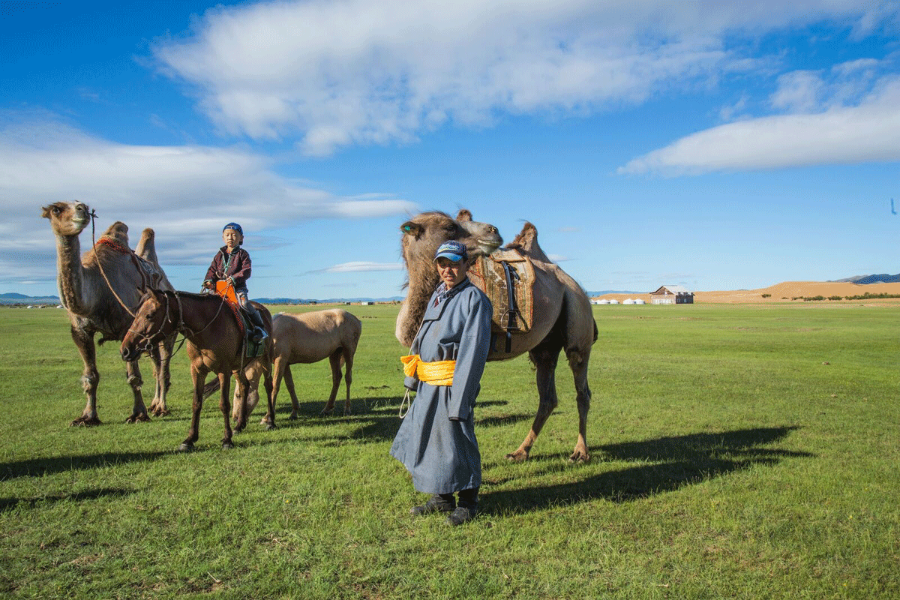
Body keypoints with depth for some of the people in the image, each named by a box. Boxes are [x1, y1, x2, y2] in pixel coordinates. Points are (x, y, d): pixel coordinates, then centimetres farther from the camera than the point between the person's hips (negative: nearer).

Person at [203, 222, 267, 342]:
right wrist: (209, 280, -4)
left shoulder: (242, 254, 3)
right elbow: (212, 270, 16)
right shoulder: (219, 255, 16)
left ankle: (259, 327, -18)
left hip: (238, 287, -5)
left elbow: (246, 271, -8)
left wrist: (234, 278, -23)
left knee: (244, 303, -27)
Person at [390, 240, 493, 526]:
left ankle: (467, 502, 19)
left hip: (452, 381, -9)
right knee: (424, 435, 15)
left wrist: (460, 397, -21)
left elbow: (474, 349, -17)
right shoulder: (438, 294, 16)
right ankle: (442, 497, 32)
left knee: (456, 438, 0)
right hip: (428, 383, 9)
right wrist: (412, 376, 18)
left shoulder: (474, 298, -11)